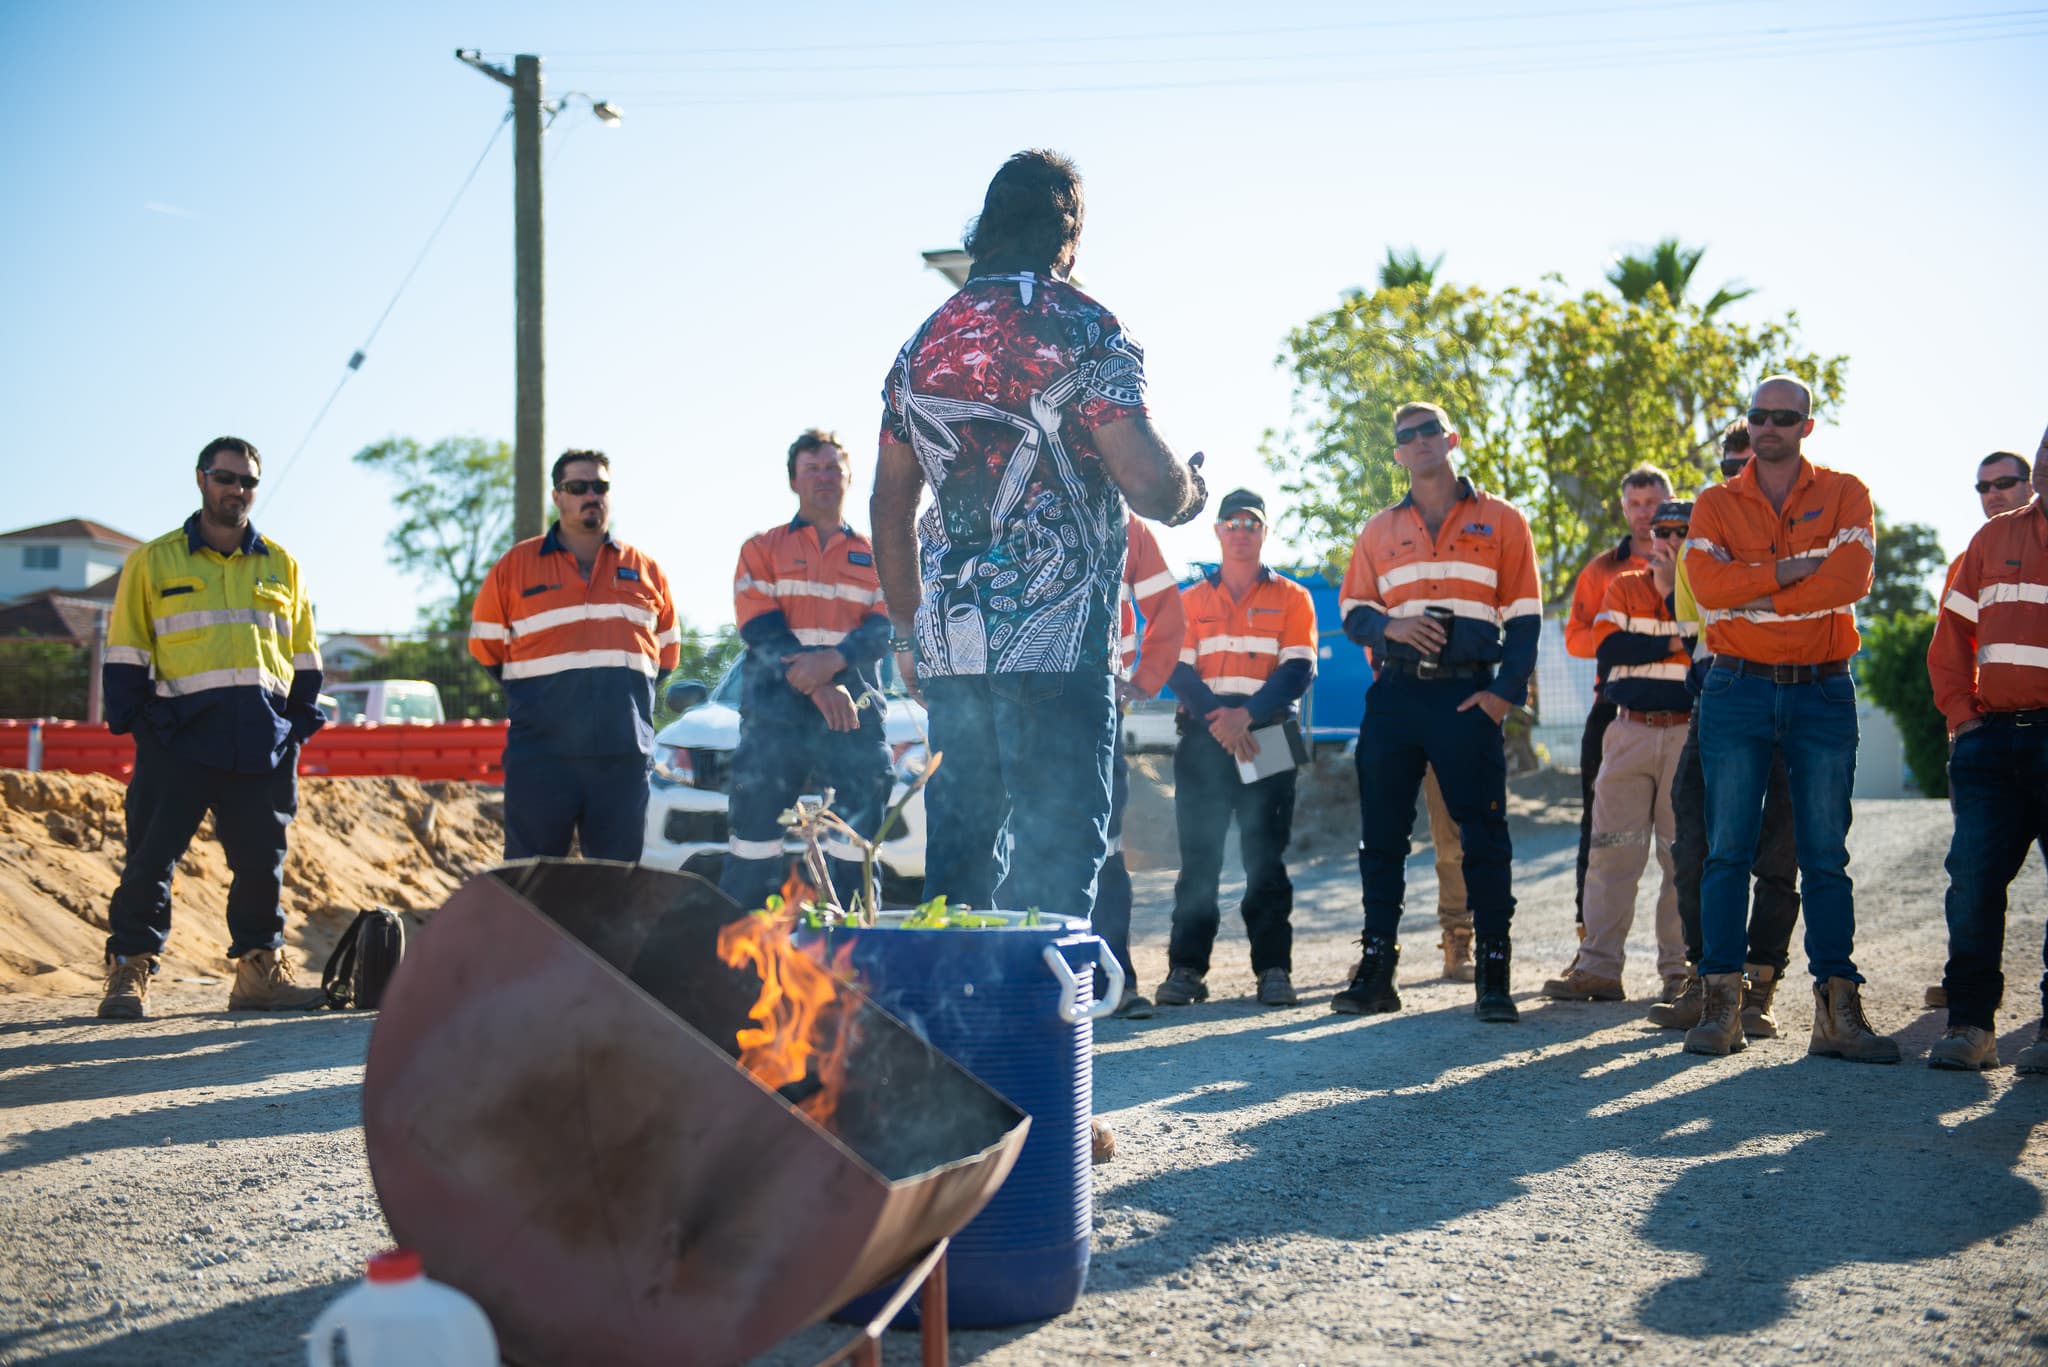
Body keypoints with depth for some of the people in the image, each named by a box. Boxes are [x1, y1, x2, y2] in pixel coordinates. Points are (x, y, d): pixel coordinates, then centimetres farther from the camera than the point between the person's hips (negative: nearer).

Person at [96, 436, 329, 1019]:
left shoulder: (280, 565, 16)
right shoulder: (154, 562, 8)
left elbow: (303, 656, 18)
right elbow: (126, 652, 6)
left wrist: (301, 721, 9)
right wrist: (131, 719, -4)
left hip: (264, 740, 3)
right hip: (180, 735, -3)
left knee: (262, 859, 5)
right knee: (152, 855, -5)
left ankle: (260, 970, 15)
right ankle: (129, 971, 3)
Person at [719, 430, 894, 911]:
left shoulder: (875, 557, 18)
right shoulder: (763, 549, 13)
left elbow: (885, 625, 3)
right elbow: (760, 628, -1)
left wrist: (834, 660, -17)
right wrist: (817, 688, -14)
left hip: (855, 712, 2)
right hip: (776, 710, -1)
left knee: (858, 835, -1)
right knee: (756, 835, -4)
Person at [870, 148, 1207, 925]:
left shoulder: (925, 342, 15)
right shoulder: (1080, 329, -4)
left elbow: (890, 504, 18)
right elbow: (1148, 483, -13)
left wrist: (908, 629, 24)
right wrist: (1191, 494, 10)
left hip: (949, 648, 6)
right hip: (1056, 645, -6)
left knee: (957, 859, 11)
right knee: (1057, 861, -3)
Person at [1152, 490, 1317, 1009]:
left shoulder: (1291, 597, 10)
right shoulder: (1191, 599, 15)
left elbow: (1298, 670, -1)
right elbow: (1178, 669, 4)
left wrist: (1246, 714, -15)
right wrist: (1215, 716, -14)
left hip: (1267, 740, -1)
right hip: (1202, 738, 1)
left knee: (1265, 858, -1)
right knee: (1198, 856, -1)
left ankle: (1274, 968, 1)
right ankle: (1186, 967, 0)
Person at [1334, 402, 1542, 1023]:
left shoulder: (1502, 521, 8)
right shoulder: (1379, 530, 17)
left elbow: (1524, 616, 4)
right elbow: (1352, 610, 14)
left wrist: (1506, 691, -9)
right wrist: (1390, 626, -9)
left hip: (1468, 696, -3)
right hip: (1394, 694, 3)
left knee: (1483, 834, -4)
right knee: (1382, 834, 3)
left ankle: (1493, 974, 2)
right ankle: (1376, 967, 9)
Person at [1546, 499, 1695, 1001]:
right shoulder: (1623, 587, 11)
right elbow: (1609, 647, -4)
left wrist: (1674, 585, -10)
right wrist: (1674, 645, -9)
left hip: (1689, 733, -1)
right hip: (1630, 731, 1)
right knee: (1612, 851, -2)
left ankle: (1679, 969, 8)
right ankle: (1598, 968, -1)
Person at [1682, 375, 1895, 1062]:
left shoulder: (1844, 493, 6)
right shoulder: (1716, 504, 8)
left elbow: (1851, 578, -11)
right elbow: (1709, 584, -10)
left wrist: (1760, 598, -12)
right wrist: (1799, 569, -13)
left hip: (1823, 691, 0)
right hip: (1738, 690, 0)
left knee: (1826, 856, 1)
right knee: (1728, 851, -2)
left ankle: (1837, 1010, 4)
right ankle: (1722, 1002, 2)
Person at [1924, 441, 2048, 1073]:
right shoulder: (1995, 538, 15)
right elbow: (1953, 634, 18)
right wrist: (1960, 713, 7)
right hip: (1993, 736, 3)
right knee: (1973, 878, -2)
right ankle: (1969, 1021, 4)